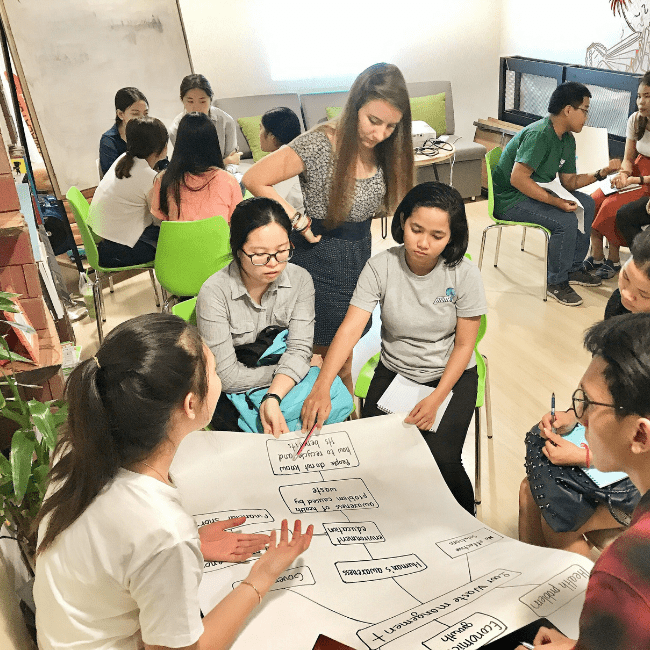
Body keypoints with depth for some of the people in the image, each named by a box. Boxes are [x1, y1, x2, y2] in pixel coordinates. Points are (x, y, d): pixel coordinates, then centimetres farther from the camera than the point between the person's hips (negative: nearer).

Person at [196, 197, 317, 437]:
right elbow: (227, 377, -17)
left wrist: (273, 398, -30)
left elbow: (299, 347, -12)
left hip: (282, 389, 5)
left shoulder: (300, 280, -6)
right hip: (231, 398, -5)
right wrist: (292, 369, -9)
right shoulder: (214, 293, -18)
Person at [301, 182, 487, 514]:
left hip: (451, 375, -1)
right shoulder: (380, 267, -15)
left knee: (441, 461, -21)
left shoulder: (464, 274, -15)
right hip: (393, 372, 2)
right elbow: (350, 329, -22)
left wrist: (436, 399, -19)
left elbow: (464, 345, -8)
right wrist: (321, 386, -36)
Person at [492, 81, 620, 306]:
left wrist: (601, 173, -4)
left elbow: (569, 182, 11)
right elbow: (517, 178, -31)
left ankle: (574, 268, 19)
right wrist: (556, 201, -30)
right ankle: (556, 282, -6)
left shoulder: (567, 140, 8)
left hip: (535, 191, 11)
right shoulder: (539, 134, -24)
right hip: (509, 200, -11)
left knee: (586, 203, 11)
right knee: (565, 221, -25)